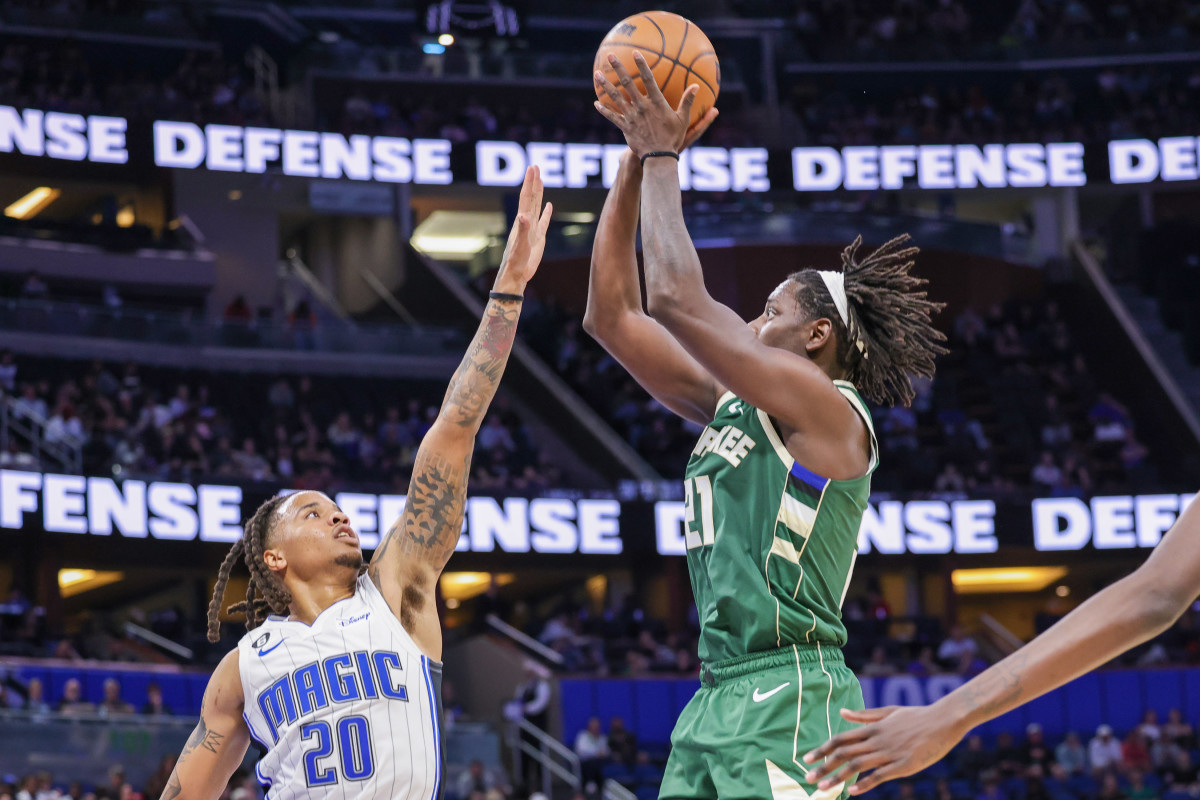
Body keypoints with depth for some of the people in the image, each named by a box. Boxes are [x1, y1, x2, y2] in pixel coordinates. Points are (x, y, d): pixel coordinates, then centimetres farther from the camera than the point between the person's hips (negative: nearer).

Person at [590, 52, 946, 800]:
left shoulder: (827, 408, -4)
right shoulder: (730, 407, 19)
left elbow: (678, 298, -12)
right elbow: (613, 316, 20)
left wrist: (664, 159, 0)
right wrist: (635, 163, 16)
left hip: (788, 700, -9)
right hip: (716, 702, 9)